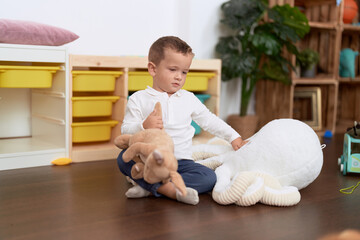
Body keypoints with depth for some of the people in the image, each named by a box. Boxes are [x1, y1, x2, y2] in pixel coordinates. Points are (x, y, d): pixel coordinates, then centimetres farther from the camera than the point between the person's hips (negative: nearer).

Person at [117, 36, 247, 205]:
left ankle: (149, 187, -28)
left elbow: (209, 121, 24)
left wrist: (234, 137, 22)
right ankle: (170, 190, -37)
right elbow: (125, 130, -3)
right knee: (124, 157, -31)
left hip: (180, 161, 3)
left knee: (209, 178, -23)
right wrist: (144, 127, -24)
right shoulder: (138, 99, 3)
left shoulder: (189, 99, 14)